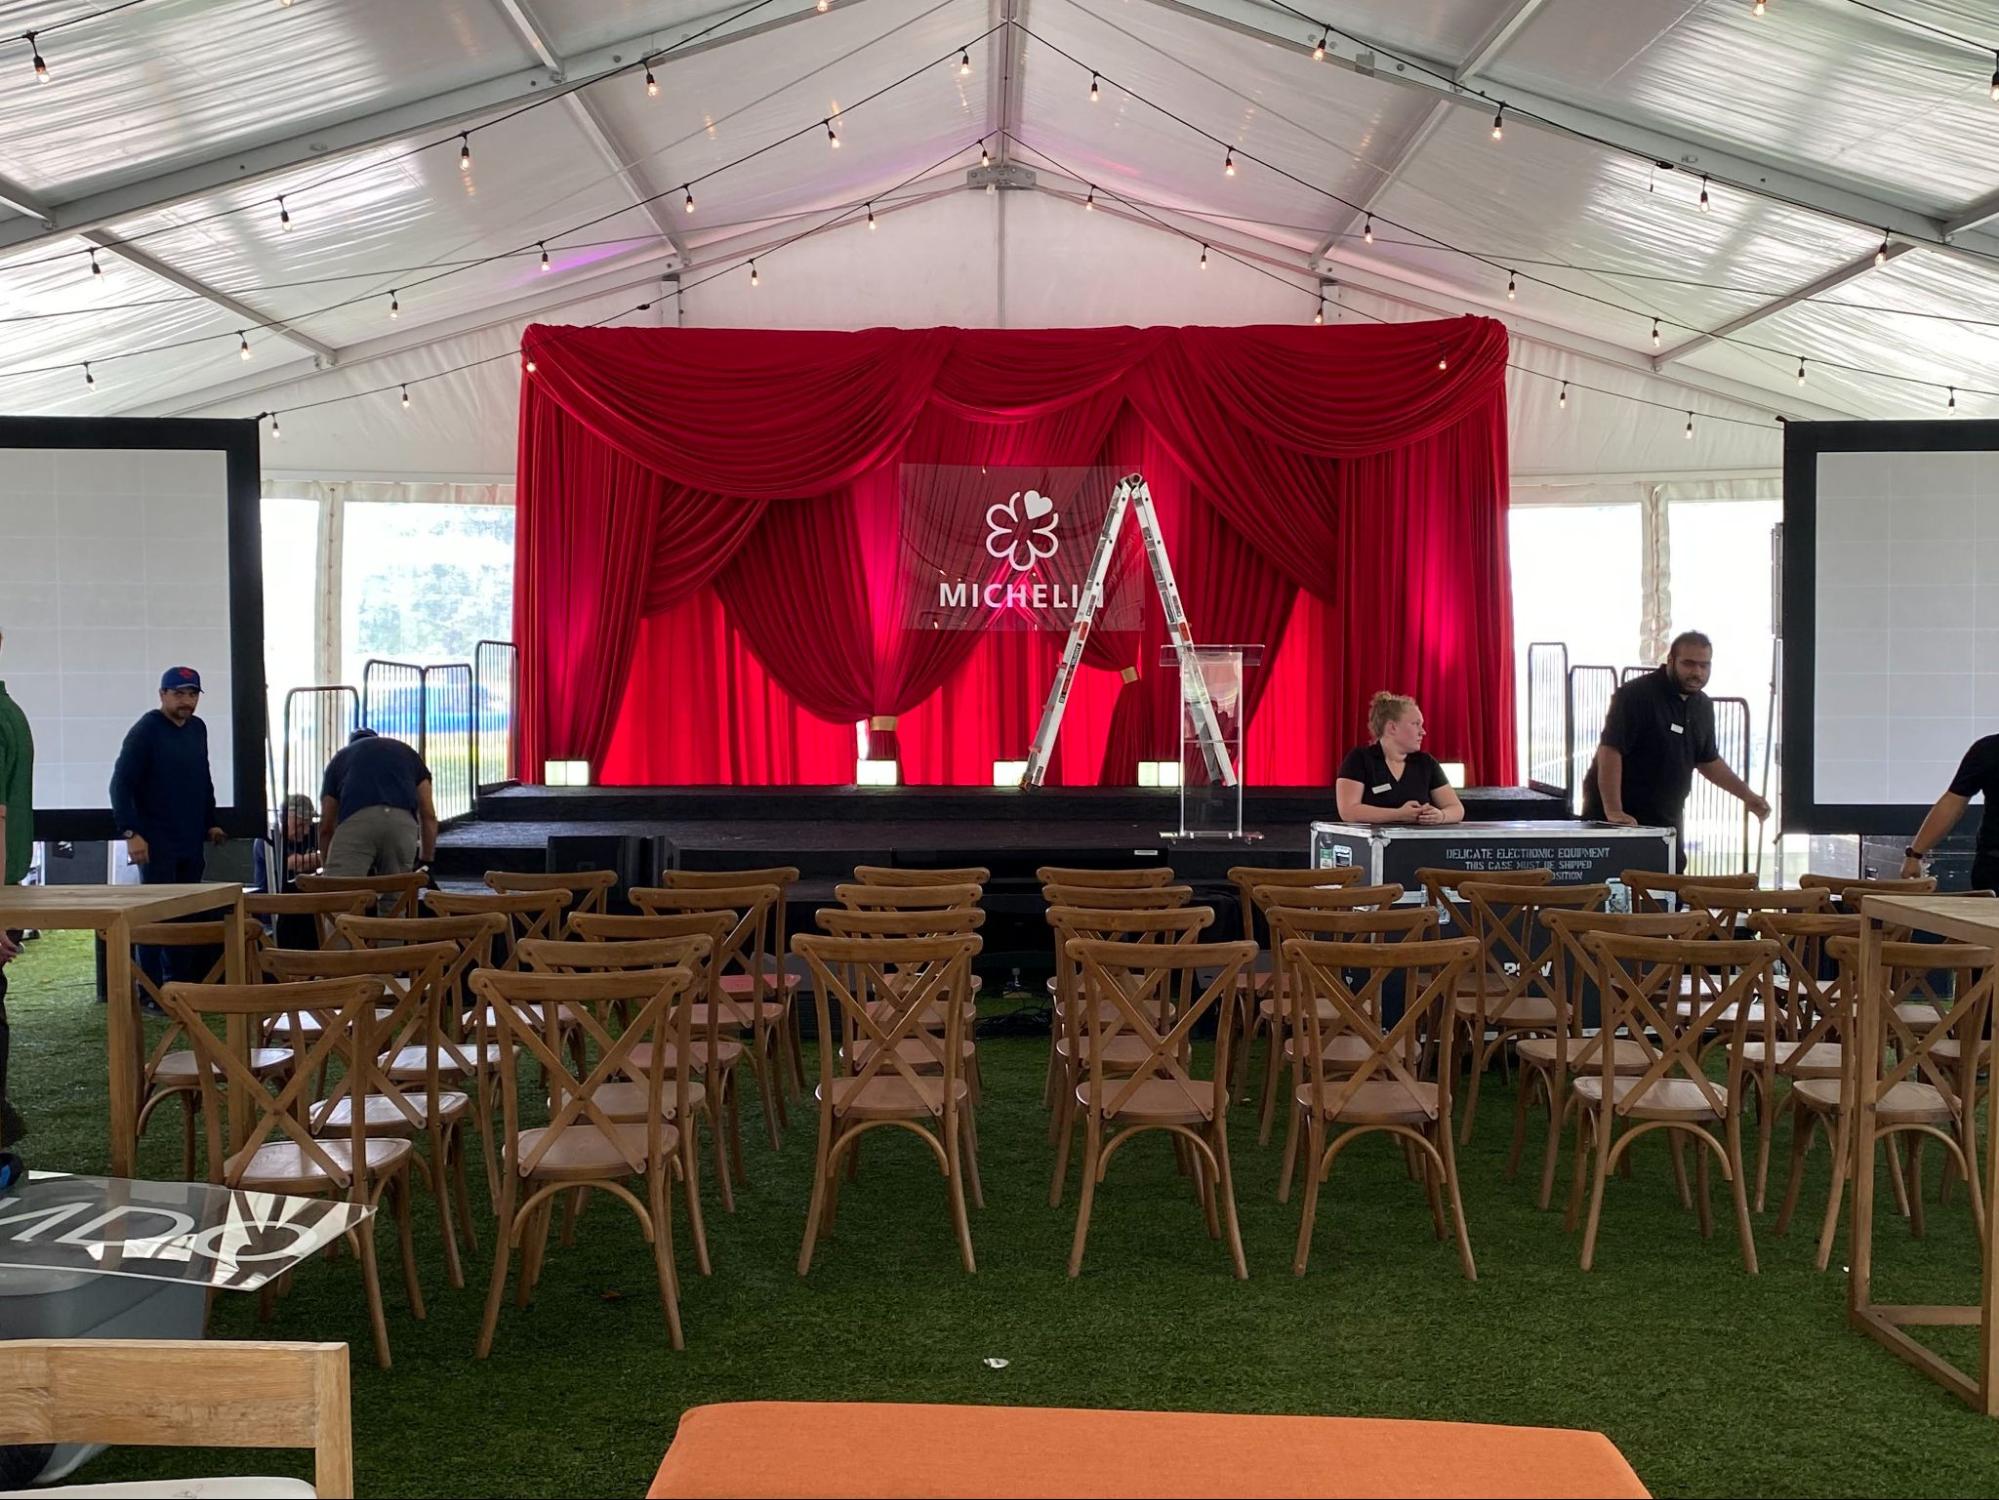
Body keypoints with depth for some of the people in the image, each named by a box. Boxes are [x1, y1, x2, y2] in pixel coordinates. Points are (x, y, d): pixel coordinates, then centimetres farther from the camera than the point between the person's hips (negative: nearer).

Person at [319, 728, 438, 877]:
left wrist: (326, 868, 43)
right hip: (403, 822, 2)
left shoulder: (341, 757, 34)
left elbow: (326, 826, 32)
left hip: (356, 822, -2)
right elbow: (428, 815, 26)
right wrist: (426, 862, 30)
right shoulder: (407, 752, 36)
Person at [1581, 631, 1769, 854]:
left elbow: (1708, 759, 23)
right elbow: (1610, 750, -23)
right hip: (1623, 818, -7)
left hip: (1666, 820, 7)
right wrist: (1613, 811, -30)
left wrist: (1746, 794, 15)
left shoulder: (1702, 705, 10)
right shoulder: (1635, 695, -15)